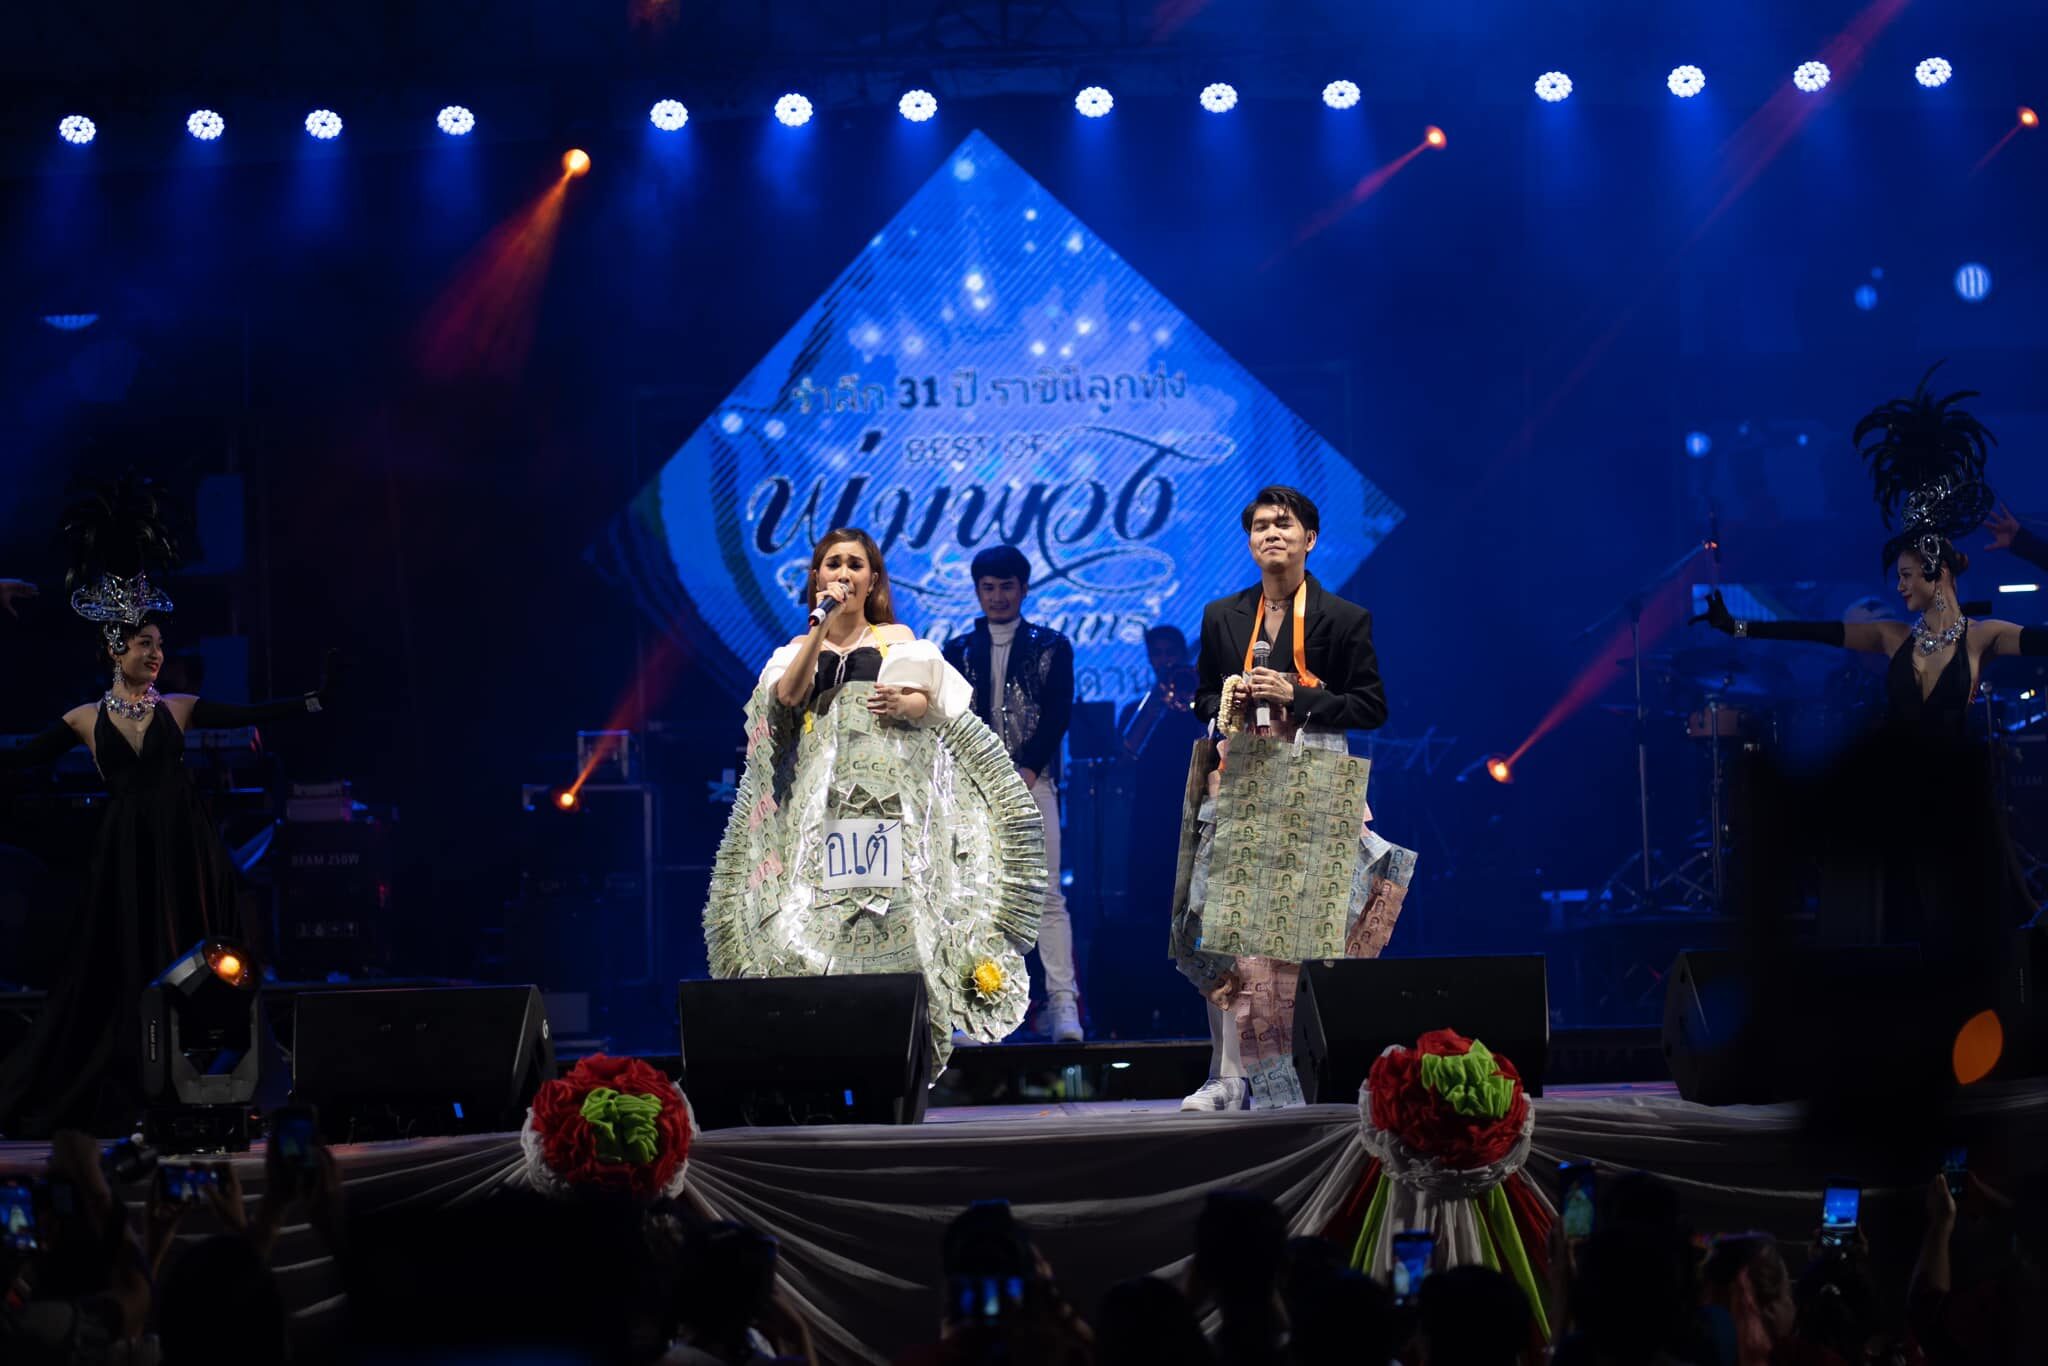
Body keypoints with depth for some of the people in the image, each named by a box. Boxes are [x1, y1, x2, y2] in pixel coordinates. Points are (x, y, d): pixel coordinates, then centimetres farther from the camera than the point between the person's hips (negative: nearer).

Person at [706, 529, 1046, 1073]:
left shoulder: (897, 640, 15)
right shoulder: (799, 649, 19)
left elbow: (926, 701, 3)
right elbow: (787, 696, 0)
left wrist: (904, 704, -19)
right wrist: (821, 629, -4)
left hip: (887, 789, -2)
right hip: (820, 792, 2)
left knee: (891, 907, -13)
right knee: (821, 909, -10)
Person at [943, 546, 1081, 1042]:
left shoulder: (1051, 647, 9)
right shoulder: (958, 651, 14)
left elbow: (1058, 714, 0)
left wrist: (1028, 771, -12)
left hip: (1031, 783, -2)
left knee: (1047, 894, -9)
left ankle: (1063, 1003, -14)